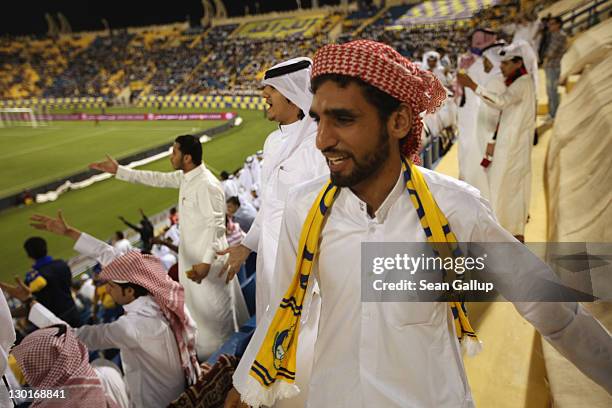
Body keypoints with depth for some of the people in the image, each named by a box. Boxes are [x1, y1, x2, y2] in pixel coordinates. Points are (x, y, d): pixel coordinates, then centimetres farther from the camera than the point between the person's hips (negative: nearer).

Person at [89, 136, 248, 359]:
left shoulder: (206, 185, -25)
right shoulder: (185, 177, 3)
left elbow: (216, 225, -28)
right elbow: (157, 179, 15)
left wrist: (207, 262, -33)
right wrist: (119, 171, 16)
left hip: (206, 259, -10)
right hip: (191, 256, 10)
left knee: (213, 311, 5)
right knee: (198, 307, 23)